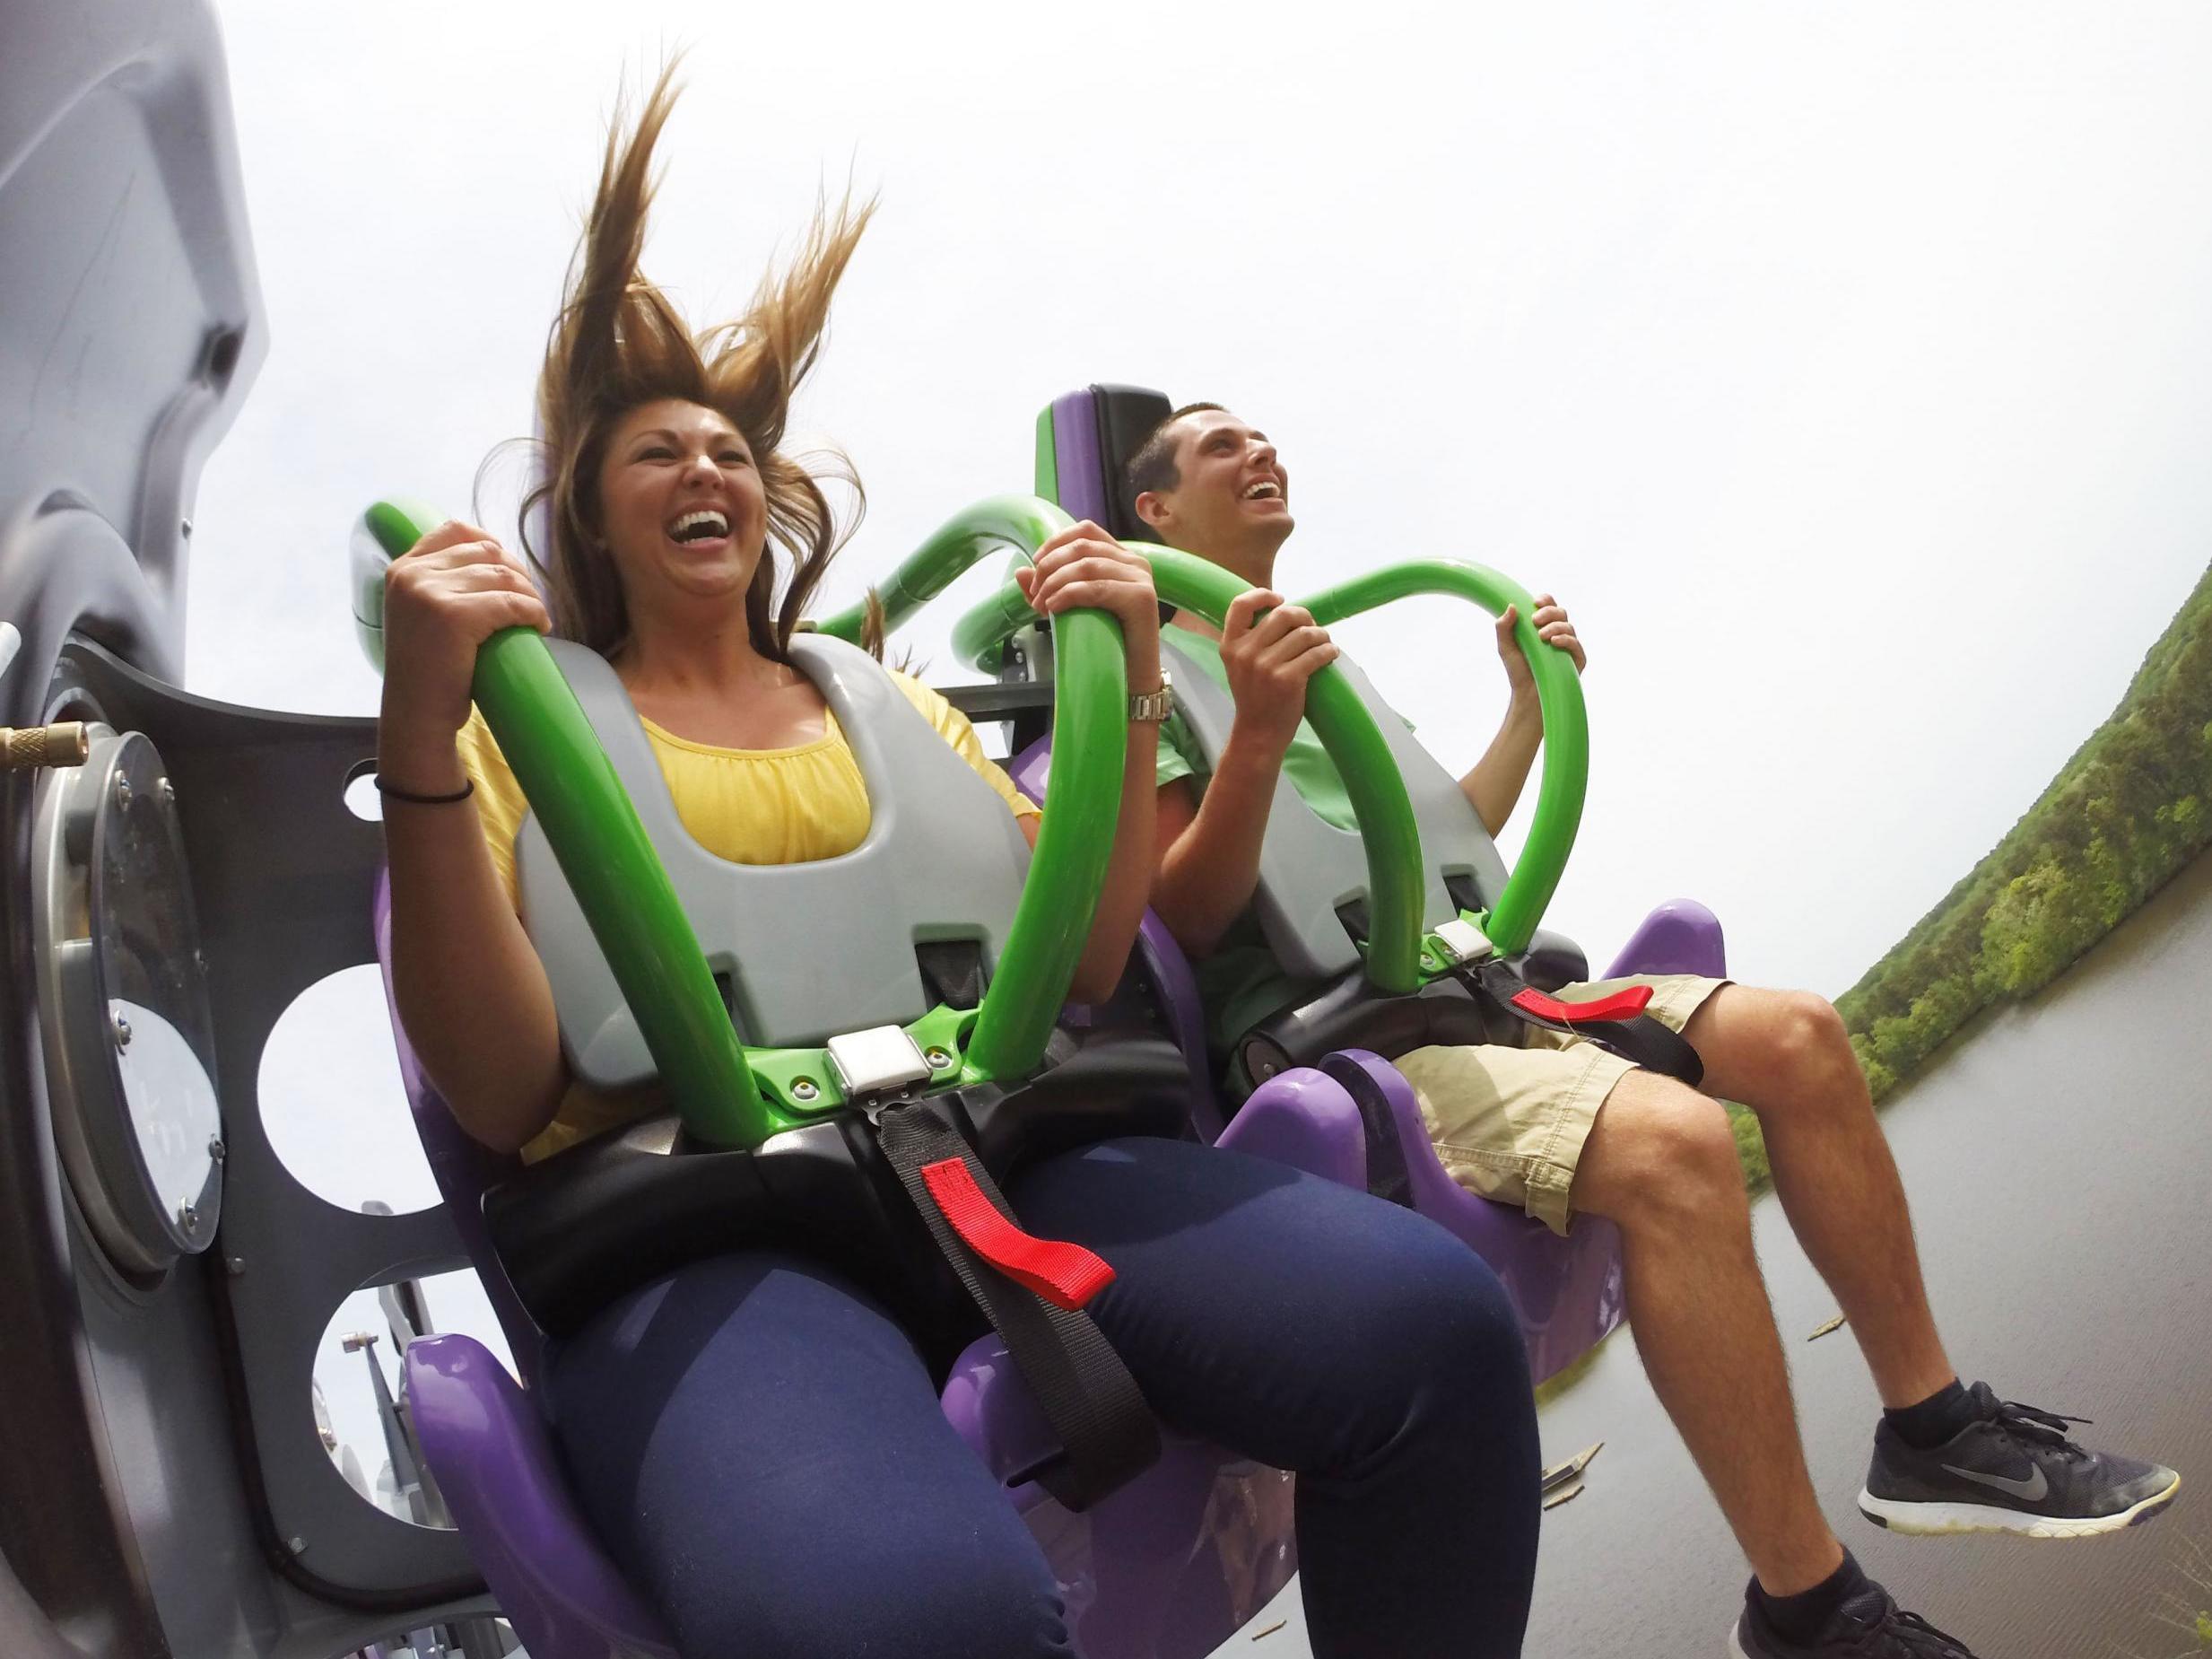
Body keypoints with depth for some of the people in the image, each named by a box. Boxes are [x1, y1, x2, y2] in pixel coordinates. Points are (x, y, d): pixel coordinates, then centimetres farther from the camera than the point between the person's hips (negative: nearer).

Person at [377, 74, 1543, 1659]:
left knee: (1431, 1321, -25)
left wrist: (1125, 691, 4)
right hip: (695, 1210, -4)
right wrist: (421, 742, -15)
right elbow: (508, 1093, -3)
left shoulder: (895, 709, 25)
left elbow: (1079, 968, 14)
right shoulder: (523, 730, 14)